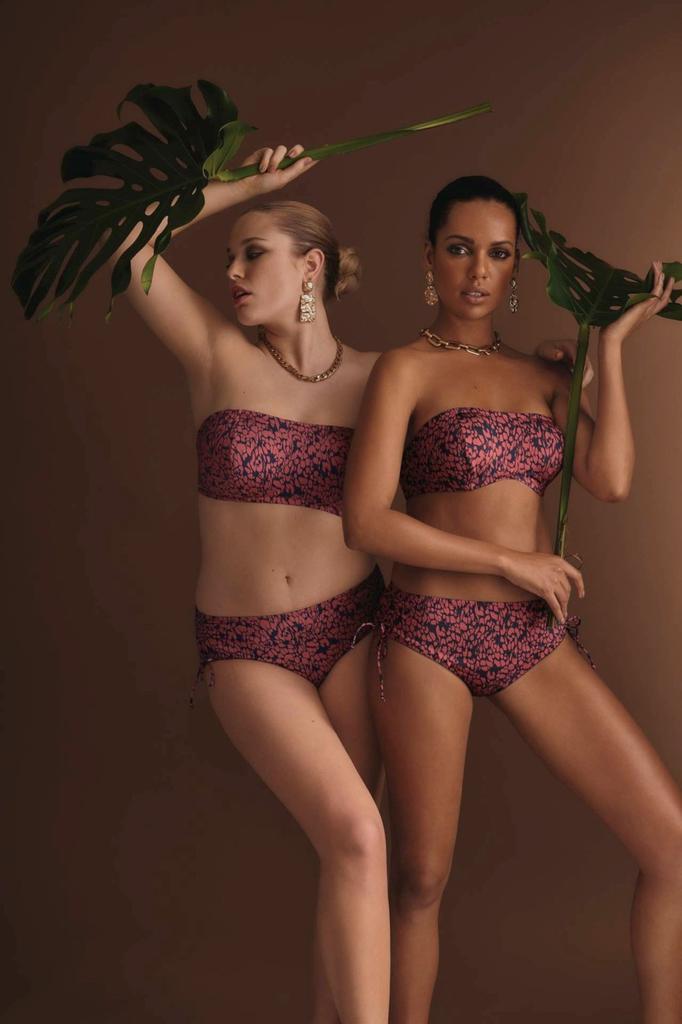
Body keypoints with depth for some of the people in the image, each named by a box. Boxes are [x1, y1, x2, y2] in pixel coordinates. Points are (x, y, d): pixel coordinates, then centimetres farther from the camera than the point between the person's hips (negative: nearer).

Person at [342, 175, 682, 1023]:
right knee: (419, 880, 5)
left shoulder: (544, 377, 12)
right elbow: (365, 521, -12)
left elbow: (612, 479, -5)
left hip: (537, 641, 5)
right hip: (428, 638, -4)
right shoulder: (406, 368, -2)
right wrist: (513, 560, -10)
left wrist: (612, 346, 1)